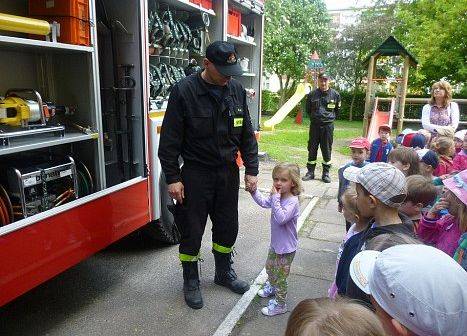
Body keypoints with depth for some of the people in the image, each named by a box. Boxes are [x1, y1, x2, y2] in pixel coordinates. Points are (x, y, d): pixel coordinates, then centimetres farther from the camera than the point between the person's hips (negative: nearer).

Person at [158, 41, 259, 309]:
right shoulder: (184, 91, -12)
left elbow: (247, 134, 5)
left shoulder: (237, 90, 1)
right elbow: (170, 138, -10)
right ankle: (191, 281, 30)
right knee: (192, 230, 8)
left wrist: (251, 170, 1)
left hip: (228, 172, 4)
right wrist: (172, 178, -12)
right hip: (196, 173, -4)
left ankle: (224, 272, 39)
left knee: (228, 227, 16)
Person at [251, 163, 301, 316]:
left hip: (286, 247, -8)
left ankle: (280, 304, 23)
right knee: (269, 267, 28)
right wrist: (254, 191, -4)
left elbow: (281, 219, -39)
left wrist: (275, 198, -38)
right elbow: (263, 202, 11)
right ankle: (272, 286, 55)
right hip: (275, 243, 9)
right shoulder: (279, 197, -3)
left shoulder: (292, 202, -28)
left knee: (280, 275, 6)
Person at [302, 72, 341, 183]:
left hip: (328, 125, -1)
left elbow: (337, 110, 13)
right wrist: (314, 117, 10)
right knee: (312, 149, 6)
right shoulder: (312, 94, 0)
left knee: (327, 149, 5)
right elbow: (308, 110, 14)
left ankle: (326, 173, 16)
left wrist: (330, 117, 8)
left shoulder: (335, 95, 0)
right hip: (314, 125, 1)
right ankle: (310, 172, 17)